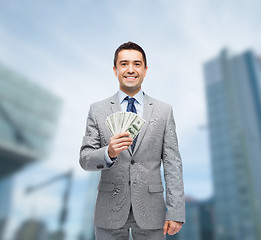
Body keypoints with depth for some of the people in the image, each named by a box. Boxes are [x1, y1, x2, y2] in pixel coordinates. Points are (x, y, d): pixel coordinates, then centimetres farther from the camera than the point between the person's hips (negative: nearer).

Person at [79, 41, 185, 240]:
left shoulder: (164, 111, 1)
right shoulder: (98, 110, 1)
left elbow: (172, 163, -2)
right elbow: (85, 159, -1)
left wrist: (176, 212, -7)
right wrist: (108, 153, -22)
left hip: (150, 211, 0)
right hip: (110, 212, 0)